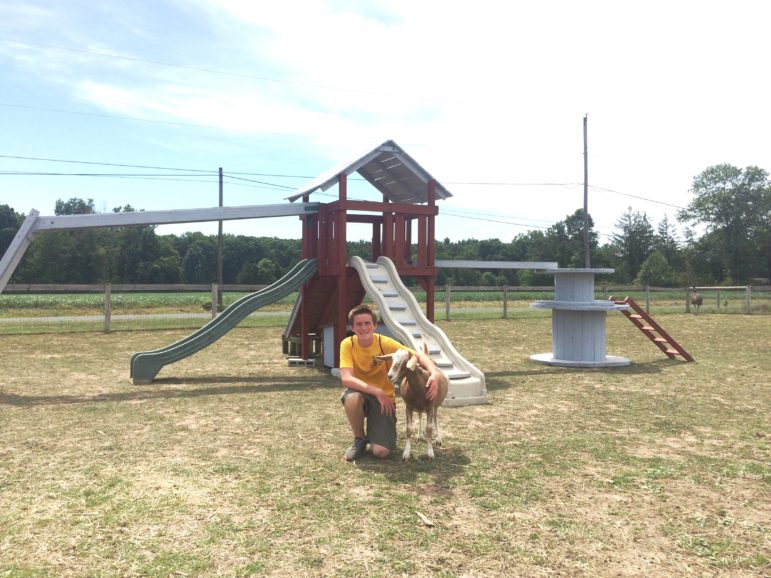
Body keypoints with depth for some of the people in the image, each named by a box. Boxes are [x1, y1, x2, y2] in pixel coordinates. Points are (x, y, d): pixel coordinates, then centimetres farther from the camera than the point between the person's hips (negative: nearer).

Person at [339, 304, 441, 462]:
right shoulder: (348, 344, -15)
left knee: (381, 452, -18)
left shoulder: (385, 343, -16)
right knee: (352, 398, -37)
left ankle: (374, 432, 21)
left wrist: (434, 374, -37)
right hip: (361, 394, 1)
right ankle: (359, 439, -6)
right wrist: (377, 392, -34)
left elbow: (419, 356, -17)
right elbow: (346, 379, -26)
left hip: (384, 399, 0)